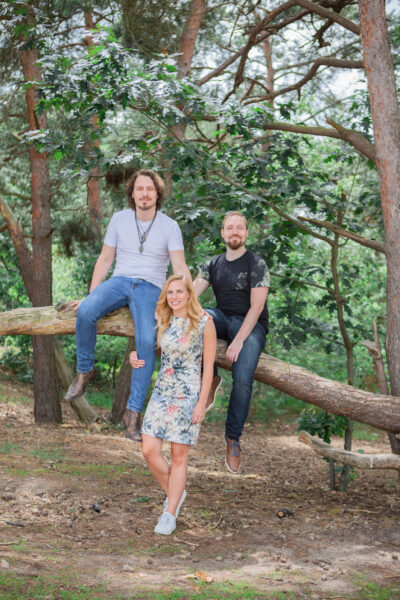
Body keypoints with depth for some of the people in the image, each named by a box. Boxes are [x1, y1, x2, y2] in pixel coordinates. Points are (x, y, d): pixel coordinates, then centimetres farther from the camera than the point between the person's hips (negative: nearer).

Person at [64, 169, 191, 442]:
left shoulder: (170, 226, 1)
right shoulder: (120, 218, 7)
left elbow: (180, 268, -6)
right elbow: (105, 260, 11)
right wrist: (90, 296, 5)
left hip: (150, 288, -2)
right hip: (119, 281, 2)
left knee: (147, 342, -28)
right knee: (86, 312, -31)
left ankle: (134, 412, -22)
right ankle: (85, 371, -8)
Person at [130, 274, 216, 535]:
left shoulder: (204, 323, -6)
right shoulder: (164, 323, 8)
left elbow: (208, 366, -7)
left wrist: (202, 403, -12)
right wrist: (135, 356, 1)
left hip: (188, 396, -5)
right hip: (162, 393, 5)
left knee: (179, 456, 1)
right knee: (149, 450, -2)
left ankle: (170, 514, 12)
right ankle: (175, 493, 22)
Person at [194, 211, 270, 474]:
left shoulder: (256, 264, -4)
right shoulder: (213, 264, 12)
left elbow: (256, 307, -12)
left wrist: (239, 340, -21)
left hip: (251, 325, -4)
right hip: (223, 319, 4)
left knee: (242, 379, -26)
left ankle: (233, 439, -12)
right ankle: (211, 377, -16)